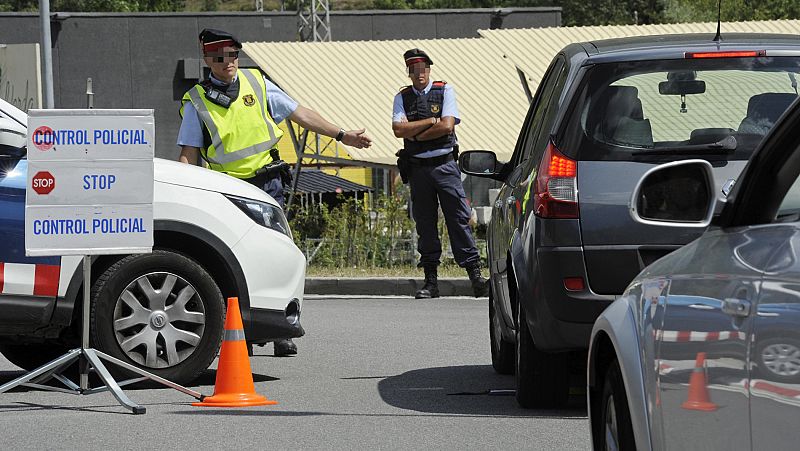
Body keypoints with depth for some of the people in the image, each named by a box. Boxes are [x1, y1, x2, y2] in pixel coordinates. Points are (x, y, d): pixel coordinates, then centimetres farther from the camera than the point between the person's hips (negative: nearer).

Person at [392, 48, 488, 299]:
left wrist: (414, 134, -6)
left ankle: (475, 274, -8)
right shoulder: (402, 98, 9)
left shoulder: (444, 91, 4)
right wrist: (430, 122, -10)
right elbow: (399, 130, -6)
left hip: (445, 165, -2)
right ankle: (431, 280, 8)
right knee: (425, 223, 4)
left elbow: (447, 126, -9)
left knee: (458, 219, -6)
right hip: (418, 168, 2)